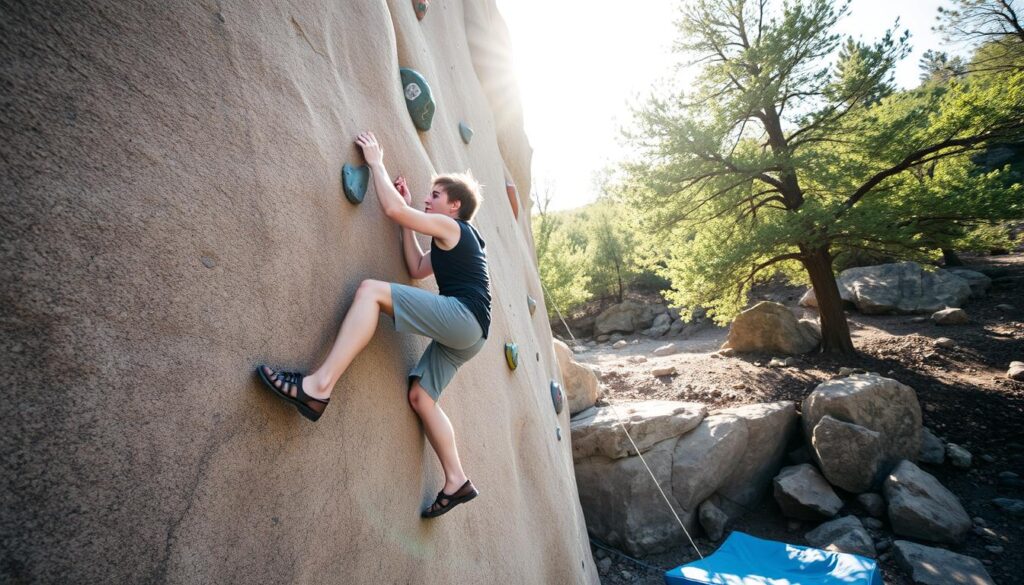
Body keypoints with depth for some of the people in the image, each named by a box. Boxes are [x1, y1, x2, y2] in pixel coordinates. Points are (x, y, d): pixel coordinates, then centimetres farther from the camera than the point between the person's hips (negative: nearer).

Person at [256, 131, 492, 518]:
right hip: (466, 333, 10)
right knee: (420, 396, 12)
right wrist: (406, 221, 29)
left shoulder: (450, 226, 3)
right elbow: (416, 270, 28)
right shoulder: (456, 240, 30)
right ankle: (457, 482, 17)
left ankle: (319, 388, -31)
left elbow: (392, 209, -6)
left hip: (463, 316, -10)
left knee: (372, 290, -19)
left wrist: (375, 162, 8)